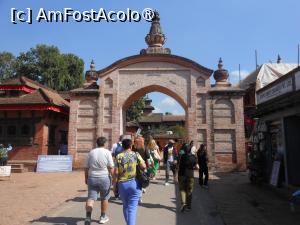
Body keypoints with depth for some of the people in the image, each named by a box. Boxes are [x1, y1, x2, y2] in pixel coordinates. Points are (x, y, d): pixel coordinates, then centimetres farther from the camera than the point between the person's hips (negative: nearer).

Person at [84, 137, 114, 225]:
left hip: (92, 178, 2)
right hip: (104, 178, -2)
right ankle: (103, 217, 27)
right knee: (104, 198, 16)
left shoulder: (91, 152, 5)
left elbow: (87, 168, 7)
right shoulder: (107, 152, -7)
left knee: (91, 198, 3)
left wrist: (86, 178, 17)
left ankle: (88, 216, -18)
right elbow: (111, 167, -10)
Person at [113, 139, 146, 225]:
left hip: (122, 184, 2)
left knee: (125, 206, 21)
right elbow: (144, 167, -8)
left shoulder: (119, 156, -3)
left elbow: (116, 172, -6)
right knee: (132, 208, 1)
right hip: (134, 183, -1)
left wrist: (114, 184, 3)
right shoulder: (136, 155, -3)